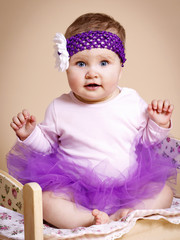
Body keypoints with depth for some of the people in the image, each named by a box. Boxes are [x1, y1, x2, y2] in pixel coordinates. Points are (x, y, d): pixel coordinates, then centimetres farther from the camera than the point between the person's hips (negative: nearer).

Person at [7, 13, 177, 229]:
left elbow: (145, 140, 12)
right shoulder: (59, 108, -3)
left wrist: (159, 125, -6)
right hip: (75, 190, -1)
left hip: (127, 185, 2)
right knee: (46, 201, -26)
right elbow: (47, 143, 10)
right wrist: (29, 134, -7)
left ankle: (119, 216, -29)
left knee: (164, 192, -16)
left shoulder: (132, 102, -1)